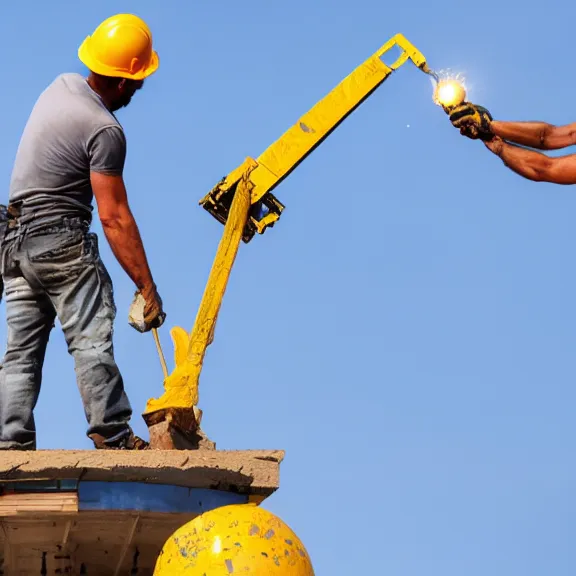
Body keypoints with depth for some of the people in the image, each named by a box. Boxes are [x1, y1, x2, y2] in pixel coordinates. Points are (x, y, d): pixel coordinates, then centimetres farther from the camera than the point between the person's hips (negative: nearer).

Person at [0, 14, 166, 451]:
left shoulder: (62, 85, 8)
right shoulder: (105, 131, -15)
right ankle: (114, 436, -14)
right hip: (62, 238, -8)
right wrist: (147, 288, -15)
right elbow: (114, 218, -17)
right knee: (91, 340, -10)